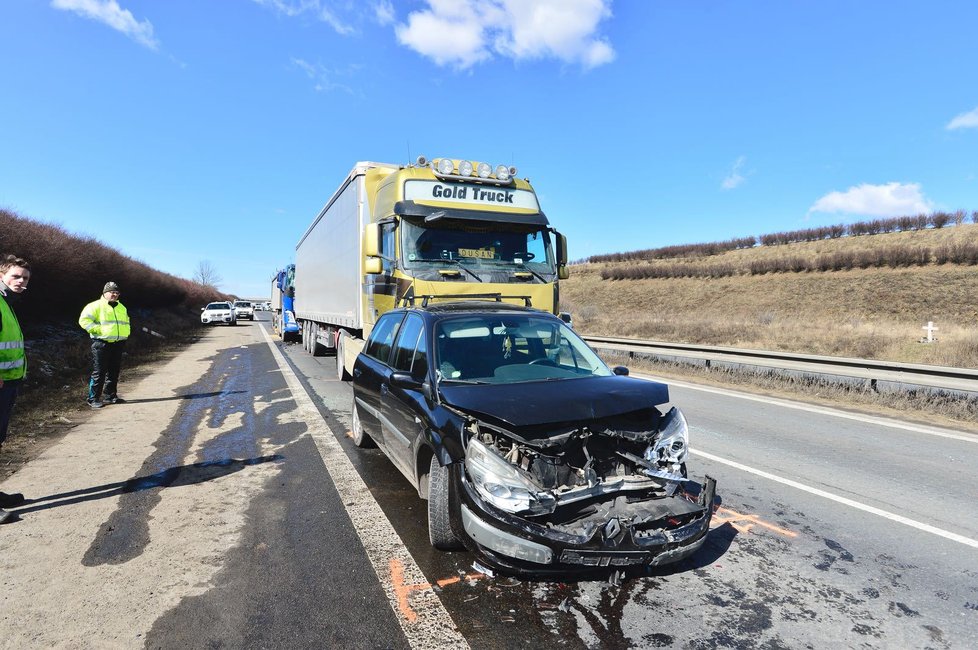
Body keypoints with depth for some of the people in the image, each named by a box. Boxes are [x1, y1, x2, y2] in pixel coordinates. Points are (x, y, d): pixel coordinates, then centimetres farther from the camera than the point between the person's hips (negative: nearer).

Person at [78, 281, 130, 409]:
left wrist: (125, 333, 15)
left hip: (118, 344, 7)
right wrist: (98, 330, -18)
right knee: (99, 372, -5)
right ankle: (93, 398, 3)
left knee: (114, 372, 10)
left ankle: (110, 396, 20)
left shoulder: (122, 308, 18)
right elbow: (84, 320, -11)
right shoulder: (96, 306, -4)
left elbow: (126, 321, 32)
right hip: (101, 344, -7)